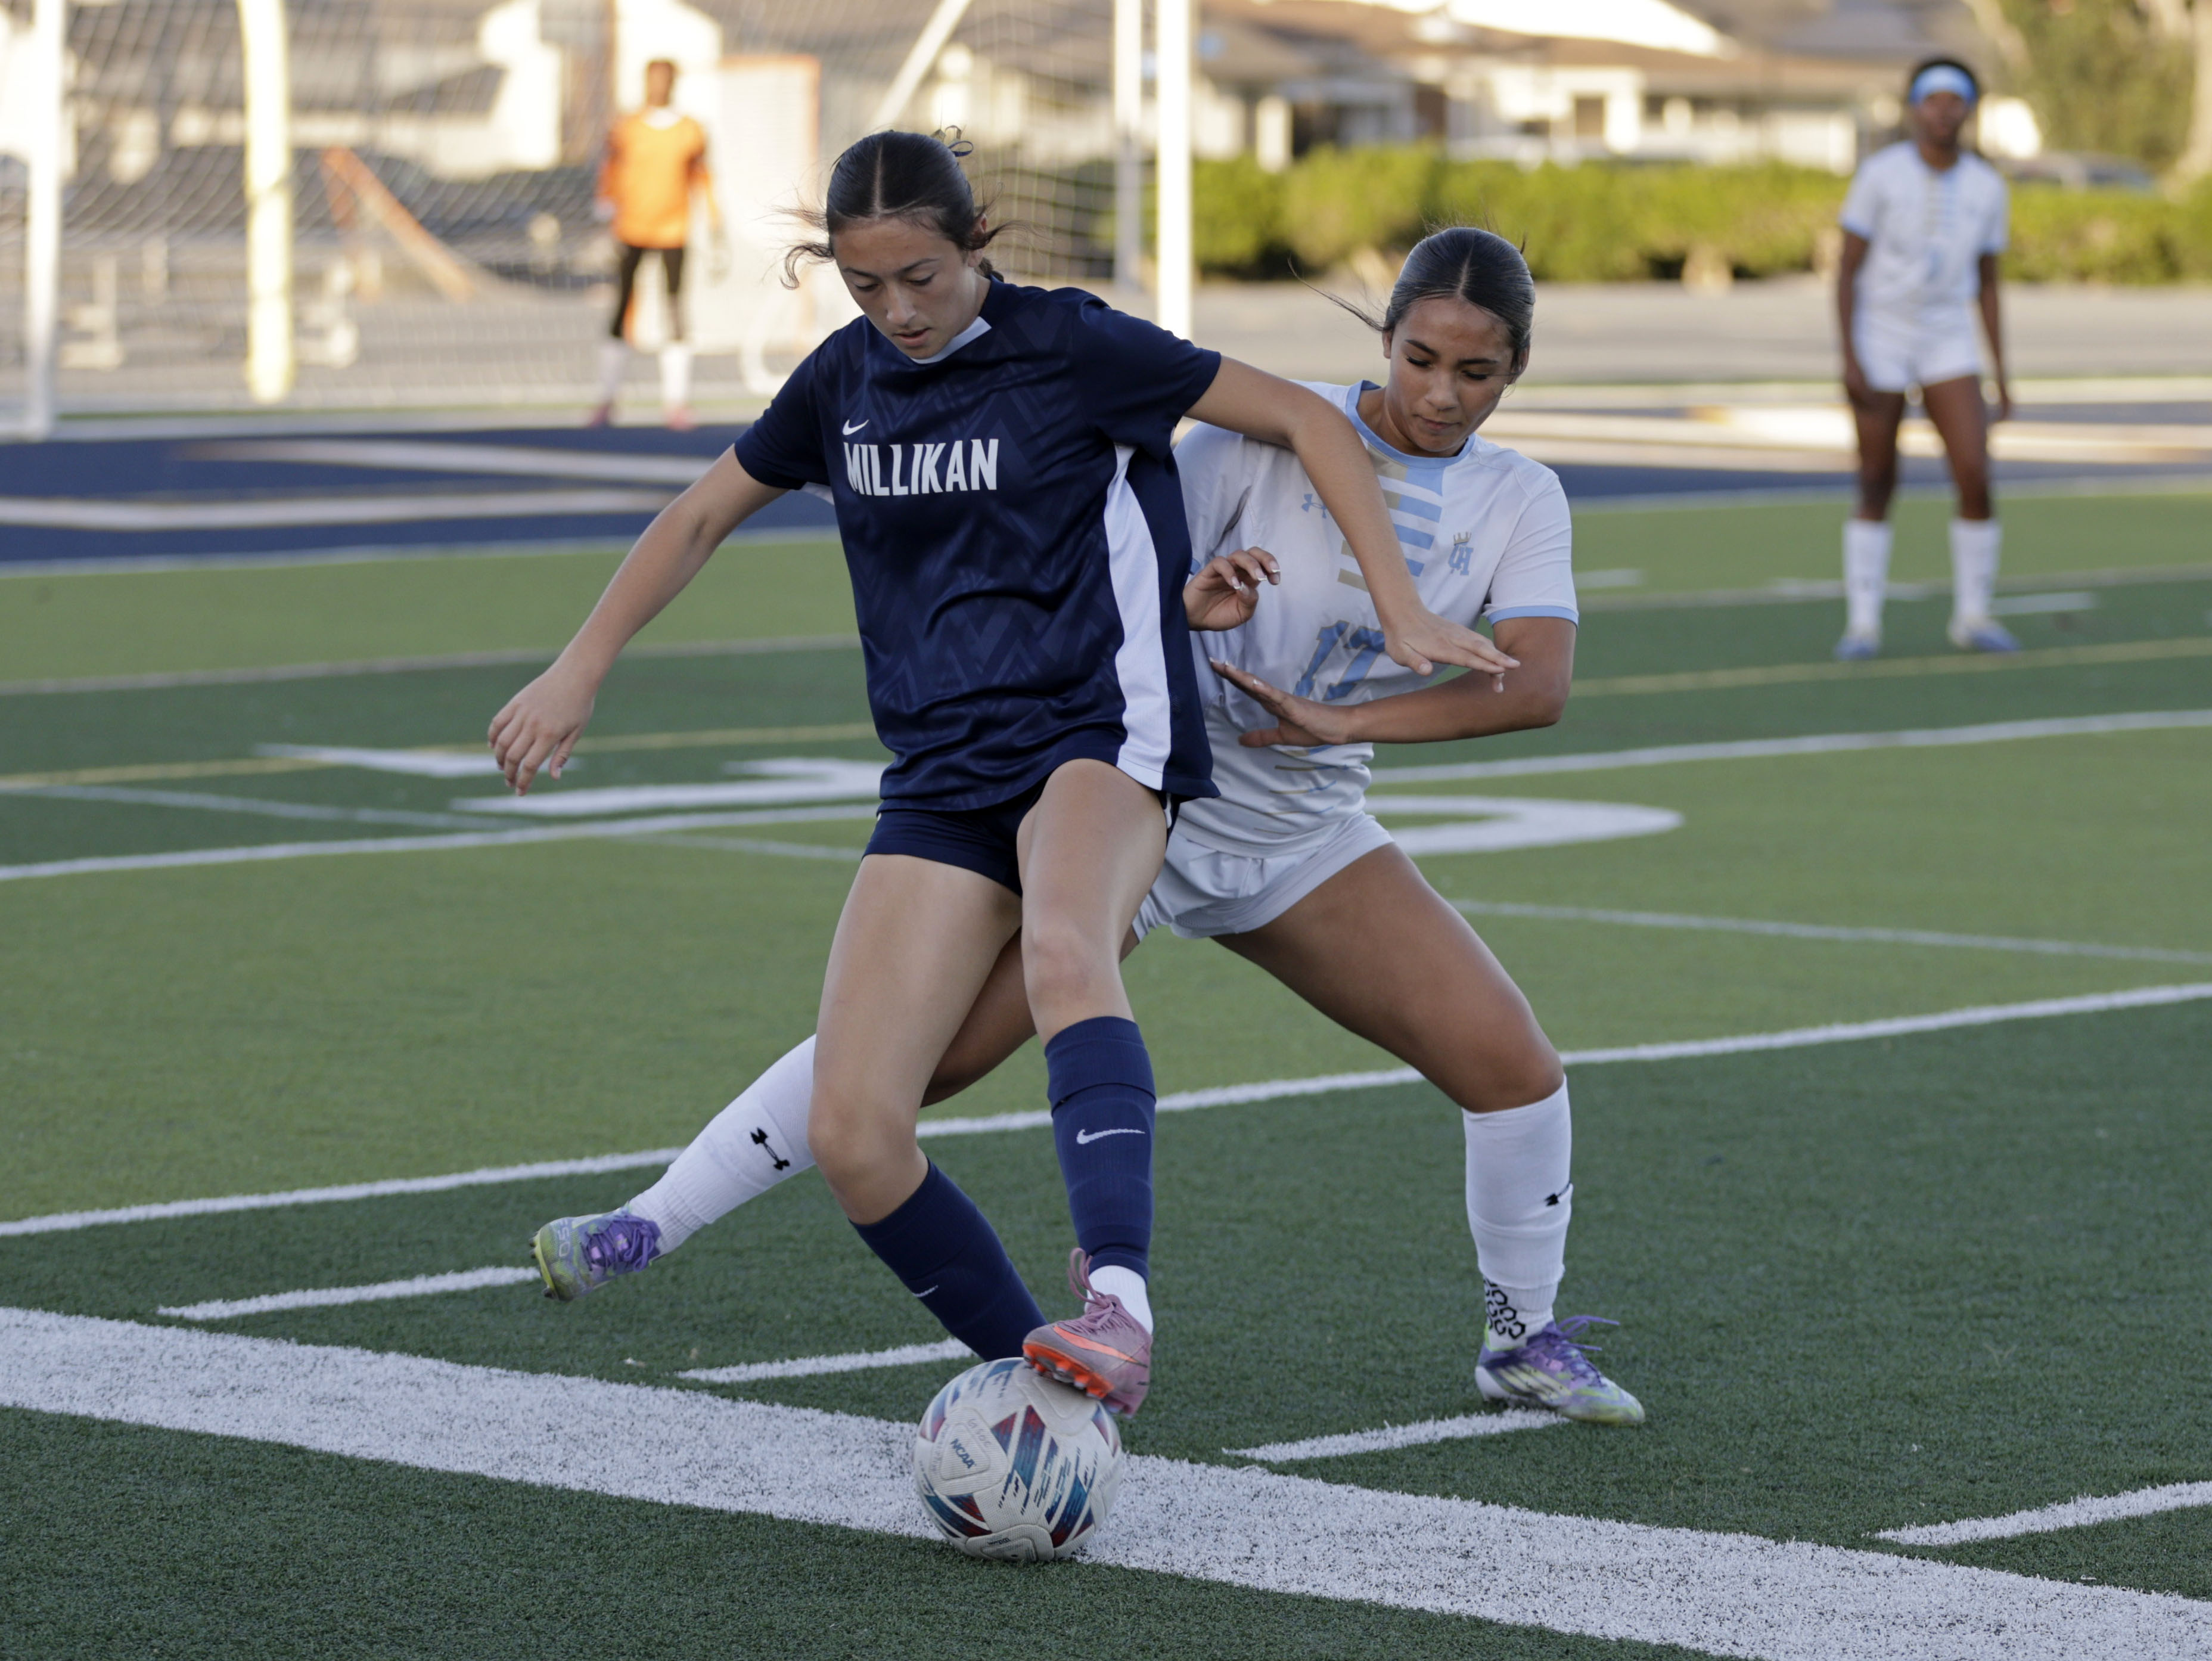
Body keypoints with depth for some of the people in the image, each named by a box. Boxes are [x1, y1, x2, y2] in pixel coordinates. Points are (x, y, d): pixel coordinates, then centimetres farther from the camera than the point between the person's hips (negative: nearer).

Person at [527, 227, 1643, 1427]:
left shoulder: (1520, 503, -2)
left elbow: (1541, 684, -17)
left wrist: (1343, 721, -26)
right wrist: (1183, 604, -37)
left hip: (1303, 841, 3)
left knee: (1512, 1063, -9)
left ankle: (1524, 1343, 13)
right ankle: (649, 1225, -1)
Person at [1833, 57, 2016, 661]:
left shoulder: (1987, 187, 1)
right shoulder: (1880, 175, -10)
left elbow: (1986, 283, 9)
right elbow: (1847, 269, -7)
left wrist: (2001, 374, 8)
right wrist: (1849, 358, -15)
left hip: (1949, 342, 3)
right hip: (1878, 341, -3)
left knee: (1975, 476, -11)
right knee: (1877, 487, -1)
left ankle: (1973, 617, 2)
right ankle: (1863, 622, 9)